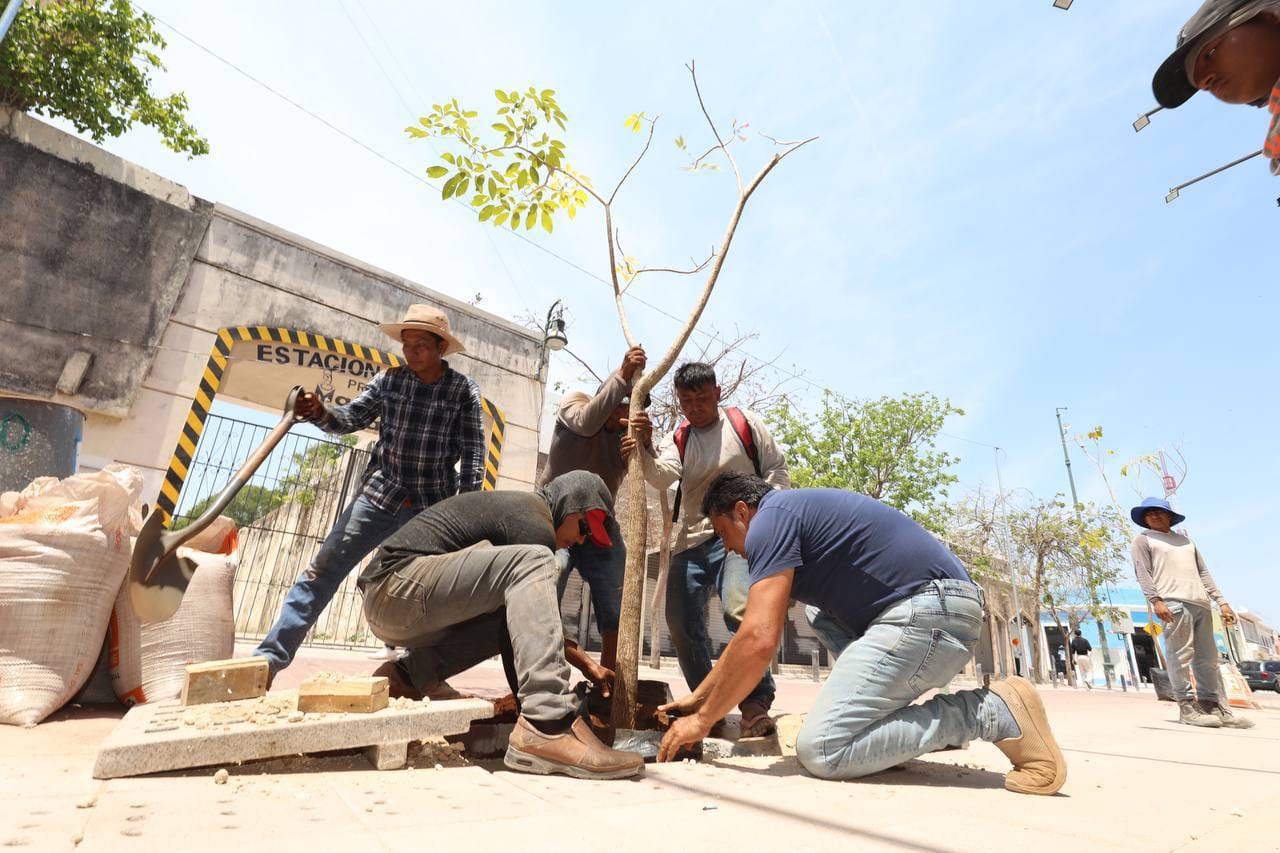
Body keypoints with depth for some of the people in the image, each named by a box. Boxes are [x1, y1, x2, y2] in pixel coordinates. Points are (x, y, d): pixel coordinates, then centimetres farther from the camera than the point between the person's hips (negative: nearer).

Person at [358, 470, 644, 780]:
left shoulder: (513, 507, 20)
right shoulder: (534, 522, -9)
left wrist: (588, 662, 22)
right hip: (398, 583, -10)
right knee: (531, 561, -22)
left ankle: (410, 673, 5)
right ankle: (548, 727, -33)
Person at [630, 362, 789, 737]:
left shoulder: (746, 424, 1)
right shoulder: (677, 439, 9)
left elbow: (777, 470, 5)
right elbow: (662, 478, -10)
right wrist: (646, 448, -29)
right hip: (691, 540, 5)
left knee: (739, 608, -28)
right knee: (682, 622, 4)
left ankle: (756, 702, -10)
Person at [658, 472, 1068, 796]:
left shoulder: (771, 518, -7)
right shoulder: (793, 514, 22)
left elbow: (758, 641, -17)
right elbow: (753, 634, 26)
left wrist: (702, 720, -3)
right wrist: (696, 698, 26)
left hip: (926, 612, -10)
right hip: (942, 612, 10)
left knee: (820, 748, -12)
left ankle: (995, 712, -7)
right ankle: (935, 721, 15)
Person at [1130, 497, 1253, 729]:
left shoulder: (1185, 540, 27)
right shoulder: (1142, 540, 9)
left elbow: (1203, 572, 24)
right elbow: (1143, 573, -2)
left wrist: (1221, 601, 13)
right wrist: (1156, 600, -15)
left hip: (1201, 603, 6)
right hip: (1173, 603, -6)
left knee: (1208, 658, 5)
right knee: (1180, 656, -9)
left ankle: (1214, 706, 9)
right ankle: (1187, 707, -7)